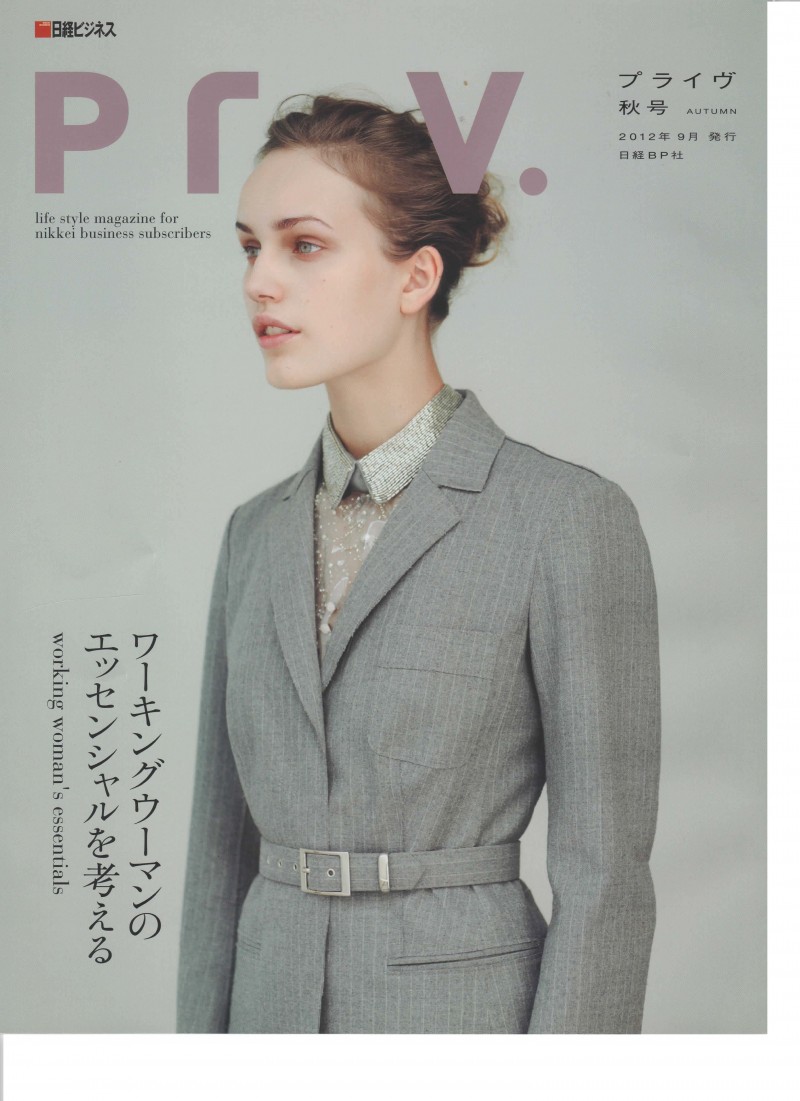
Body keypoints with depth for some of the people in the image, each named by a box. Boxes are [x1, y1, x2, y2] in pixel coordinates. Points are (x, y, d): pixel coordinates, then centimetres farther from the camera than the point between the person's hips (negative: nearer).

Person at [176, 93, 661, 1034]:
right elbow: (224, 839, 11)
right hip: (278, 1011, 6)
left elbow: (604, 871, -11)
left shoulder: (570, 518, -10)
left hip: (473, 1020, -5)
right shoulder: (260, 533, 9)